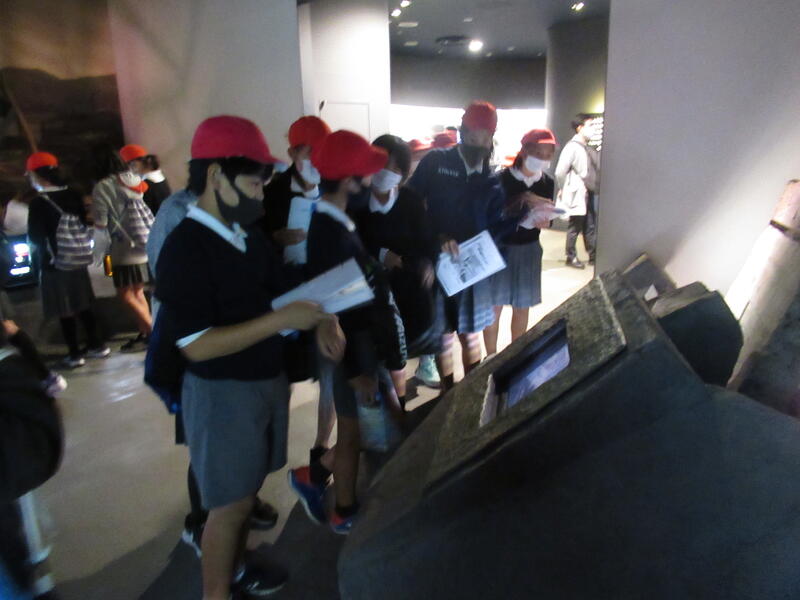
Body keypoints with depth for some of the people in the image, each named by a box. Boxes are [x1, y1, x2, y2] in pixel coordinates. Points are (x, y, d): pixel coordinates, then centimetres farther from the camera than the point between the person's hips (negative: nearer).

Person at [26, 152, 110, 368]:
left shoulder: (39, 203, -16)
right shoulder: (73, 195, 1)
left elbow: (35, 236, -11)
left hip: (55, 265, -6)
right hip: (79, 261, 6)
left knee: (65, 313, 4)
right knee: (83, 307, 17)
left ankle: (75, 354, 12)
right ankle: (97, 345, 24)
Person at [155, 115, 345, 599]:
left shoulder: (251, 235, 4)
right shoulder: (184, 248, -21)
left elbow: (286, 288, 12)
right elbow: (197, 346, -25)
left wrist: (322, 321, -8)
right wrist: (280, 321, -28)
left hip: (269, 379, 8)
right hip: (222, 392, -7)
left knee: (248, 488, 22)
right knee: (229, 503, 8)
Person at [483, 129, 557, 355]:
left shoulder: (547, 182, 0)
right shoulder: (502, 178, -13)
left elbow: (546, 219, 5)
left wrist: (543, 220, -18)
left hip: (528, 250, 4)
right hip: (500, 248, -4)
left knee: (522, 307, 13)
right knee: (494, 306, 2)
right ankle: (491, 357, 18)